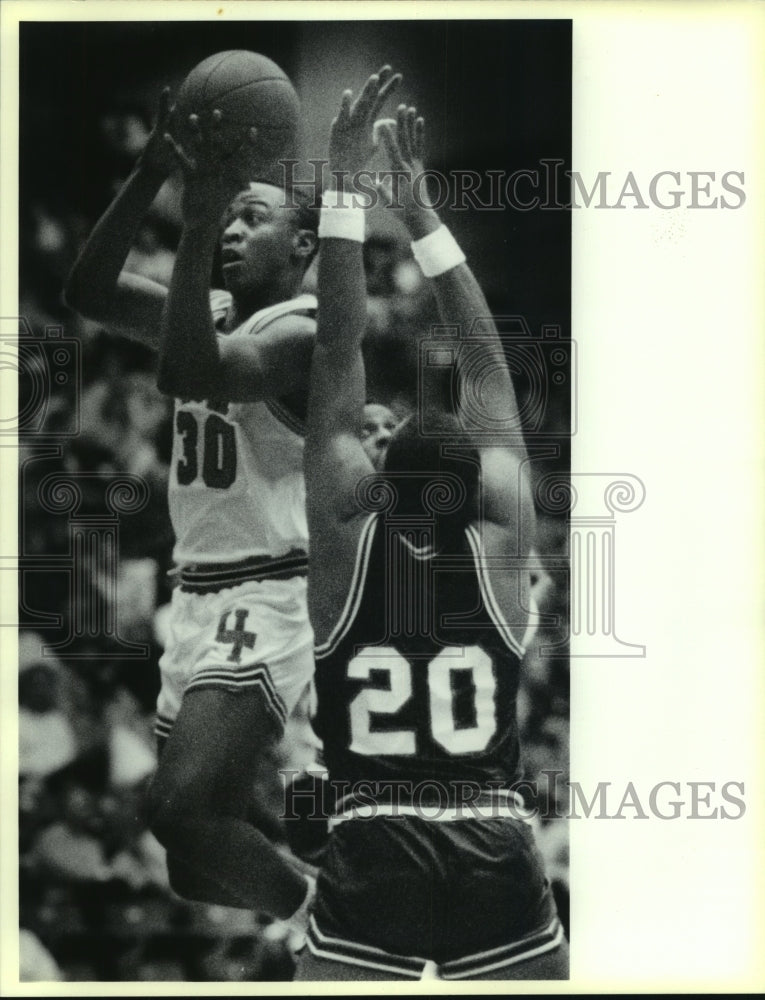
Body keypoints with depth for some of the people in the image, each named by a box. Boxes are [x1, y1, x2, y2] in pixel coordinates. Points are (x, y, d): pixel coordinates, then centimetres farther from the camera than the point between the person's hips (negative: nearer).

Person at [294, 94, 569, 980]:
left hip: (369, 858, 0)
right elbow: (486, 366, 12)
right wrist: (421, 216, 16)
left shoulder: (346, 539, 3)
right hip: (494, 858, 1)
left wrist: (343, 190, 7)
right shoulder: (501, 541, 4)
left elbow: (337, 357, 6)